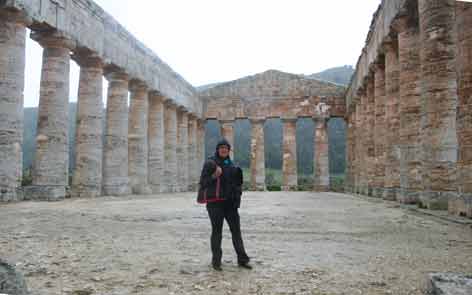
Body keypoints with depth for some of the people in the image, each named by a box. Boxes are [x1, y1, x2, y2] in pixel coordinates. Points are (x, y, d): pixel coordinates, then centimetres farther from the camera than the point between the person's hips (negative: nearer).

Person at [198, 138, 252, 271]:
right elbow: (203, 182, -8)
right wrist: (214, 176, -21)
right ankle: (216, 261, 14)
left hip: (230, 201, 5)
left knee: (236, 229, 6)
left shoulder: (230, 164, 13)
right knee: (217, 231, 3)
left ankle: (242, 259, 14)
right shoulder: (210, 163, -4)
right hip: (215, 202, -5)